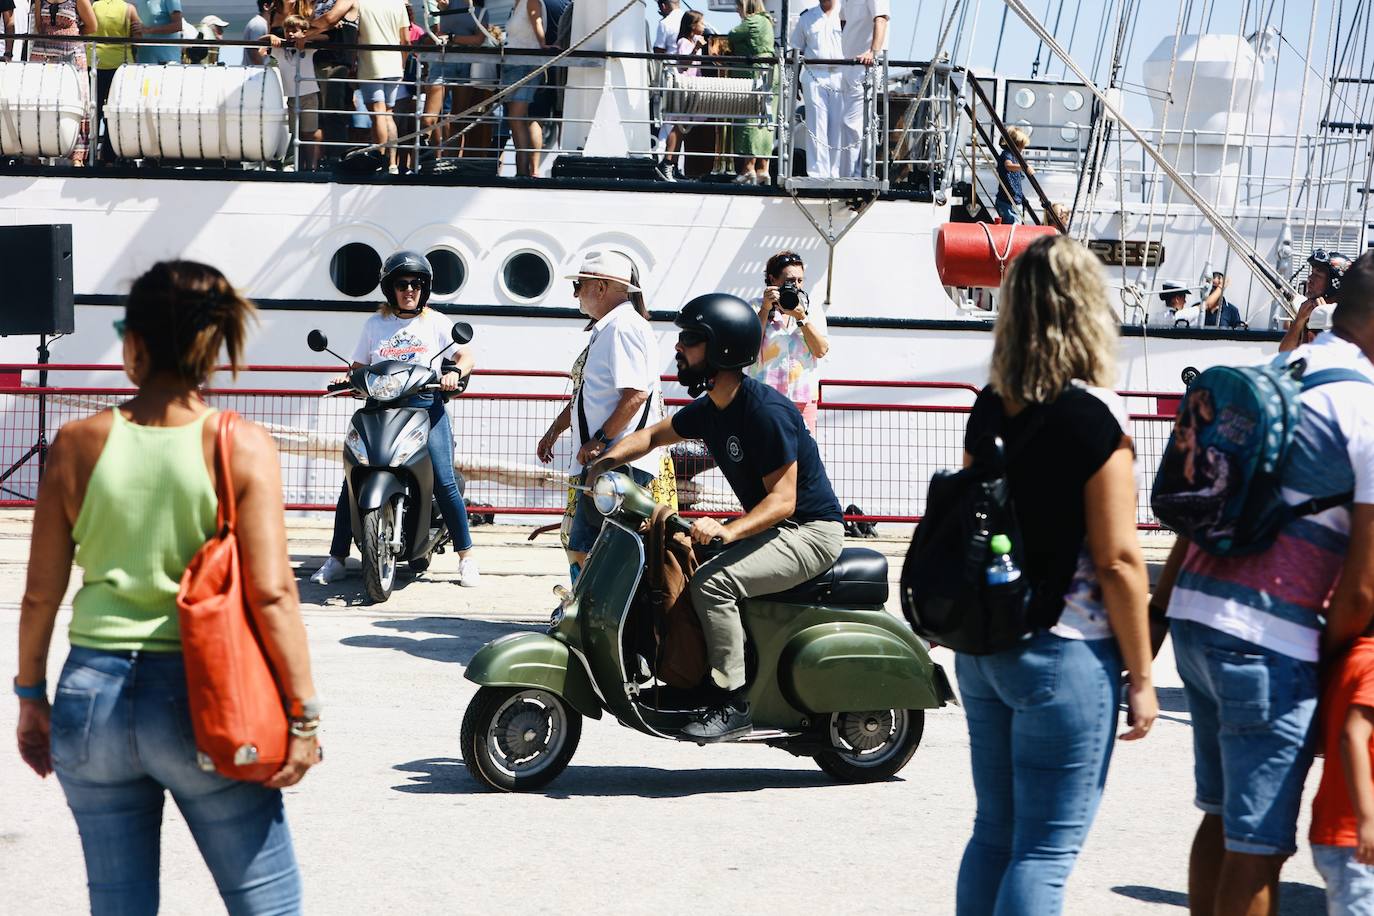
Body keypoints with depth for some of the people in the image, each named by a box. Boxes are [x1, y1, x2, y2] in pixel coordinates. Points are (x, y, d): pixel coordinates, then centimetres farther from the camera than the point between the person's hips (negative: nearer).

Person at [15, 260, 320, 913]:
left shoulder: (77, 444, -2)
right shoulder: (242, 447, -9)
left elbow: (41, 595, 3)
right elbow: (272, 595, -12)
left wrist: (31, 695, 16)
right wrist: (303, 712, -5)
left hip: (90, 696, 3)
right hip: (198, 702, -3)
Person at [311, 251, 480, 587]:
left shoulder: (436, 323, 12)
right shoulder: (375, 324, 15)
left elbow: (467, 357, 10)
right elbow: (358, 368, 17)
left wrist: (455, 372, -12)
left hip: (425, 404, -2)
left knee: (444, 481, -14)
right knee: (354, 478, -9)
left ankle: (466, 557, -3)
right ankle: (337, 559, -2)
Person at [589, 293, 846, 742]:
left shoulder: (765, 411, -23)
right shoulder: (708, 409, 5)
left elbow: (783, 500, -26)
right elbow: (656, 434, 20)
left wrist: (728, 532, -40)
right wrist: (610, 458, 0)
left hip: (811, 531, -10)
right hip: (771, 528, 10)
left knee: (713, 583, -26)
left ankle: (733, 703, -22)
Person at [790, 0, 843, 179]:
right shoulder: (806, 18, 14)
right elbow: (796, 50, 16)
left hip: (840, 77, -1)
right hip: (814, 75, 1)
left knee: (838, 128, -1)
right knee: (817, 127, -3)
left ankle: (835, 174, 4)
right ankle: (817, 173, -4)